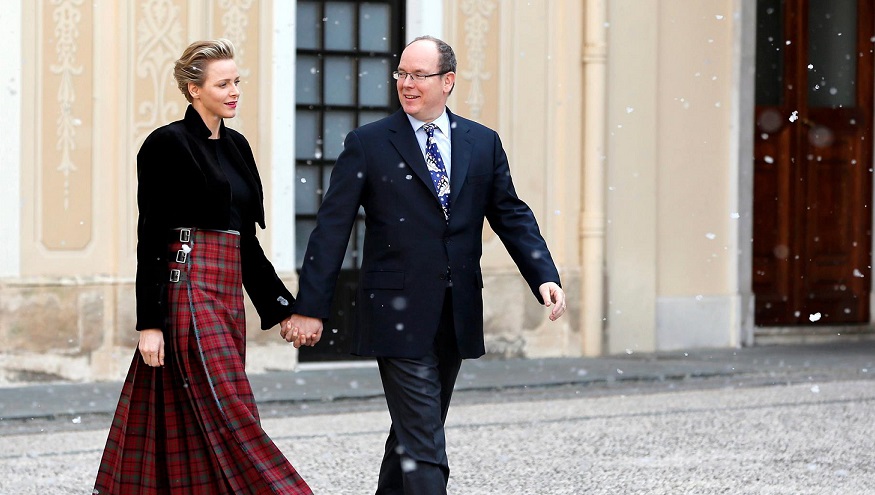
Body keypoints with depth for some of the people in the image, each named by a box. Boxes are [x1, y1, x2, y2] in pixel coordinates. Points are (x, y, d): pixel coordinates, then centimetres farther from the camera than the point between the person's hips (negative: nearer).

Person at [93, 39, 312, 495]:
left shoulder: (236, 145, 15)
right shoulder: (167, 144, -7)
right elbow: (150, 239, -10)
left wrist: (282, 307, 16)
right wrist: (149, 323, -16)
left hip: (228, 294, 8)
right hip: (189, 290, -8)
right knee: (229, 414, -11)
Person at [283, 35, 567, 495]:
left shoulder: (483, 143, 9)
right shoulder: (367, 144, -2)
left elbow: (512, 216, 9)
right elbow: (332, 228, -3)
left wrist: (545, 277, -6)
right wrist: (310, 307, -7)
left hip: (457, 316, 4)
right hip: (399, 315, -4)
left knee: (413, 432, 15)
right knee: (423, 444, -10)